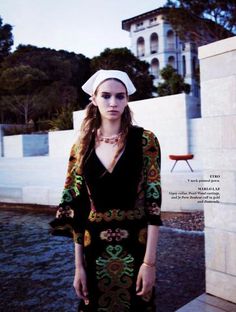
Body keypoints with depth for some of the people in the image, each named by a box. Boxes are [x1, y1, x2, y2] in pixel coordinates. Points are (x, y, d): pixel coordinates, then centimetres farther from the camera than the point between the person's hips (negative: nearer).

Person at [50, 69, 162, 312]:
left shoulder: (144, 140, -7)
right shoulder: (81, 146, 0)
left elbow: (153, 200, -9)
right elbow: (76, 208, 2)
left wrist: (150, 261, -13)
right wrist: (79, 265, 1)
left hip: (135, 246, -2)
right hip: (95, 248, 2)